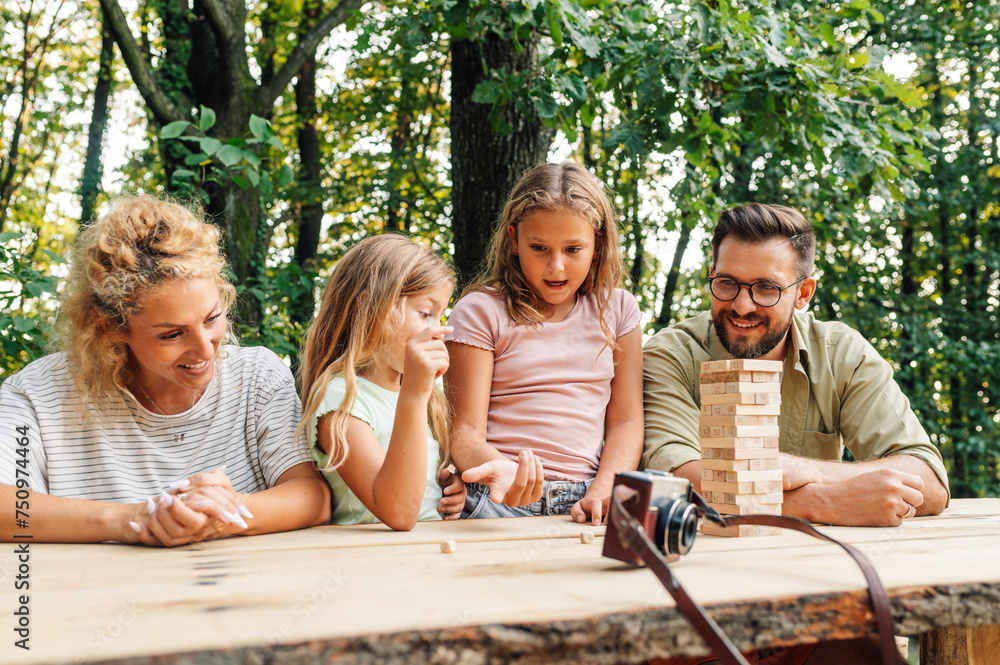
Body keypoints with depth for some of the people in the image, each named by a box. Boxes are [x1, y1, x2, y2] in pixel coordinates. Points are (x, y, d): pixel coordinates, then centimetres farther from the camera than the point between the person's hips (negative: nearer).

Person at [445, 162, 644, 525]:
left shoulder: (617, 309, 13)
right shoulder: (480, 310, 3)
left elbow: (626, 420, 7)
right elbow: (465, 430, -2)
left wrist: (602, 492, -10)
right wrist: (499, 468, -24)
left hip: (584, 505, 2)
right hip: (502, 499, -2)